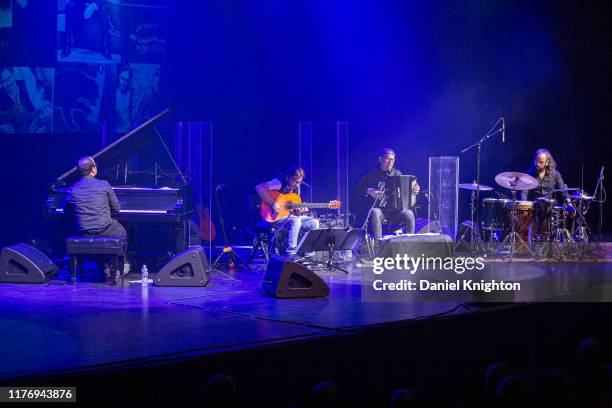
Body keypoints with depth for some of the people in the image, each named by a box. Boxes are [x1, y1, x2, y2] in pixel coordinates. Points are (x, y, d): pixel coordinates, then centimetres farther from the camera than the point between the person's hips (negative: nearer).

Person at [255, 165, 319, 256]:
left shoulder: (296, 188, 10)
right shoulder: (279, 183, -14)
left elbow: (294, 210, 15)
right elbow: (259, 188, -29)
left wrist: (301, 211, -9)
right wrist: (273, 203, -29)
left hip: (289, 216, 8)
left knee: (314, 222, -4)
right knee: (295, 221, -34)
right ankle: (290, 255, -30)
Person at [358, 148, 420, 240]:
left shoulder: (397, 174, 13)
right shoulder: (373, 174, 5)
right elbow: (359, 188, 5)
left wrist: (414, 190, -3)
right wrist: (368, 191, -13)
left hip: (395, 210, 2)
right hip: (379, 209, -2)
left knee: (409, 214, -27)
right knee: (375, 213, -36)